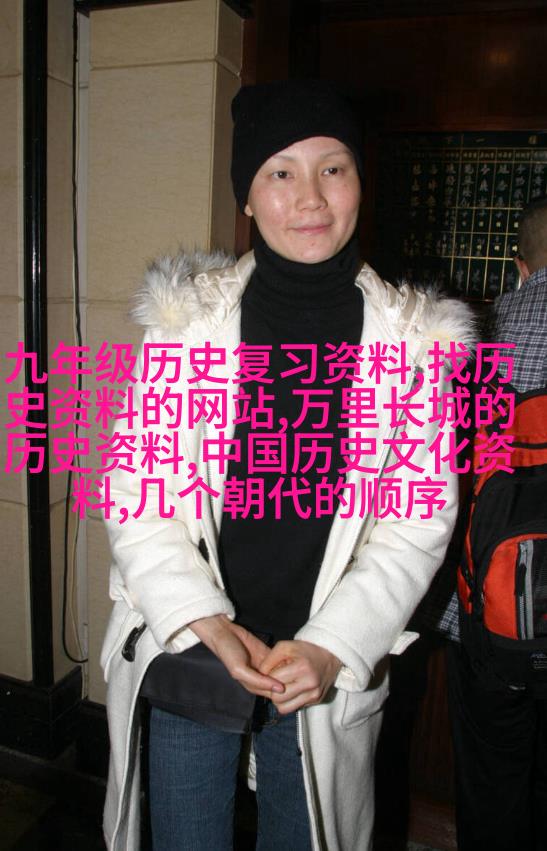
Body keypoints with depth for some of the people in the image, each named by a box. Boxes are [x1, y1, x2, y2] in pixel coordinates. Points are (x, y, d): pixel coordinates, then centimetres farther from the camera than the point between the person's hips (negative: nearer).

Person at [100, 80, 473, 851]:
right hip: (184, 653, 0)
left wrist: (332, 649, -14)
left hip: (331, 670, 1)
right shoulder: (189, 313, -6)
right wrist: (208, 626, -14)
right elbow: (136, 489, -5)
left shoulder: (413, 337, -5)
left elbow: (418, 522, -5)